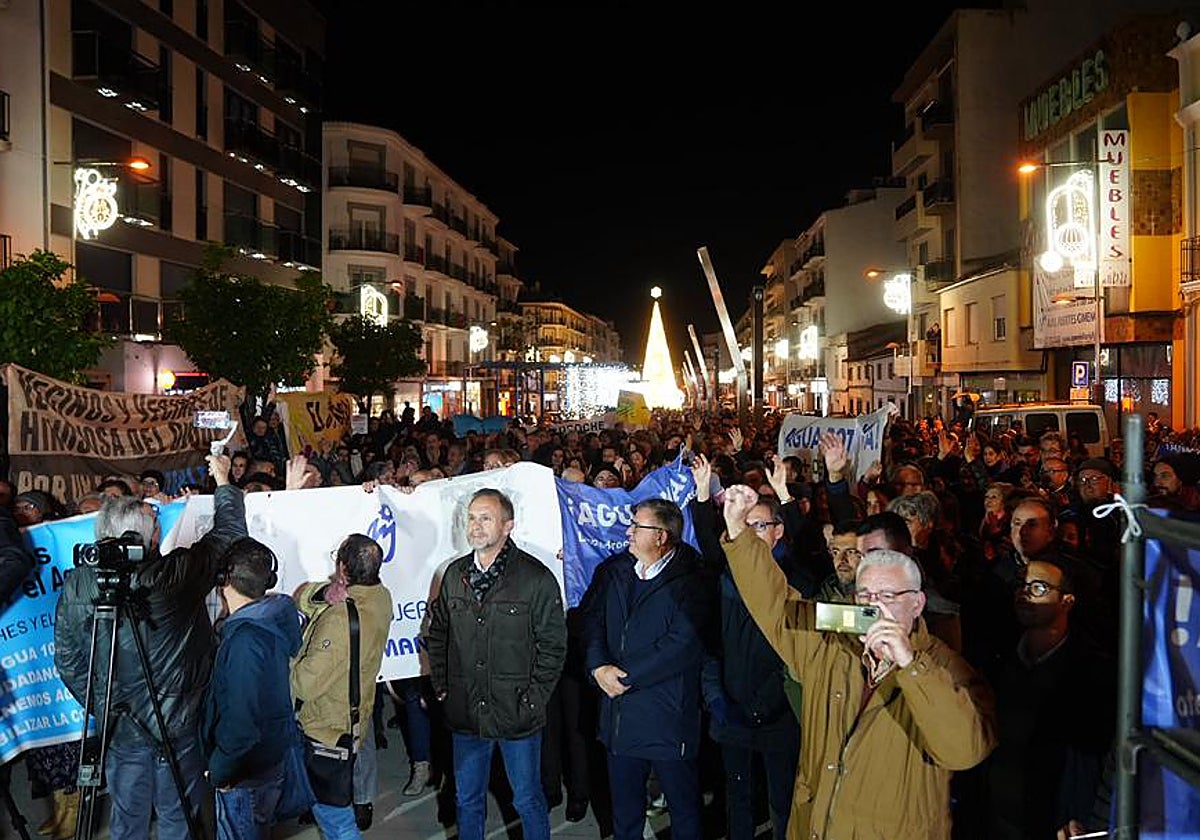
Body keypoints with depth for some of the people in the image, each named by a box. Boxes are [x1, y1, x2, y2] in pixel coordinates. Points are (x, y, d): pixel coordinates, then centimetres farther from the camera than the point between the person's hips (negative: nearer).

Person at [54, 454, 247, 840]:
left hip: (120, 728, 3)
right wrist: (223, 481, 10)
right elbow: (228, 533, -5)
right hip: (180, 722, -3)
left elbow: (67, 661, 1)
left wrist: (100, 708, 15)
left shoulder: (76, 586, -9)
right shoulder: (178, 573, -21)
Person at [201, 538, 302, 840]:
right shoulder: (275, 619, -3)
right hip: (271, 756, 8)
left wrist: (220, 770, -14)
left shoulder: (244, 639, -28)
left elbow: (241, 720, -27)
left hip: (246, 775, -8)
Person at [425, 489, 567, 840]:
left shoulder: (536, 578, -11)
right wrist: (441, 687, 8)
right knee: (468, 800, 18)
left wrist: (532, 699, -11)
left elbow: (553, 645, -8)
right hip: (465, 712, 4)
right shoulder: (455, 575, 4)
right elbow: (437, 634, 15)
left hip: (517, 715, -4)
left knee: (528, 800, 11)